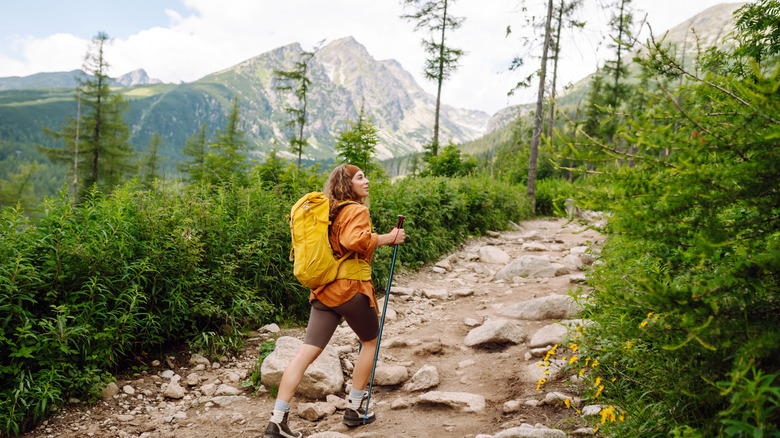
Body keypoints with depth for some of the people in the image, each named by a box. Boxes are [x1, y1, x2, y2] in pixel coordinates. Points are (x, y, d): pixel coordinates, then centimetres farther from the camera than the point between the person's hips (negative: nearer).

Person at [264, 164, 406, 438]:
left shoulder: (331, 211, 17)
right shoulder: (357, 210, -8)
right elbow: (354, 240, -26)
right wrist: (387, 238, -16)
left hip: (323, 292, 7)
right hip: (351, 289, -7)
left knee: (306, 353, 2)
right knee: (371, 342, 16)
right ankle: (354, 409, 23)